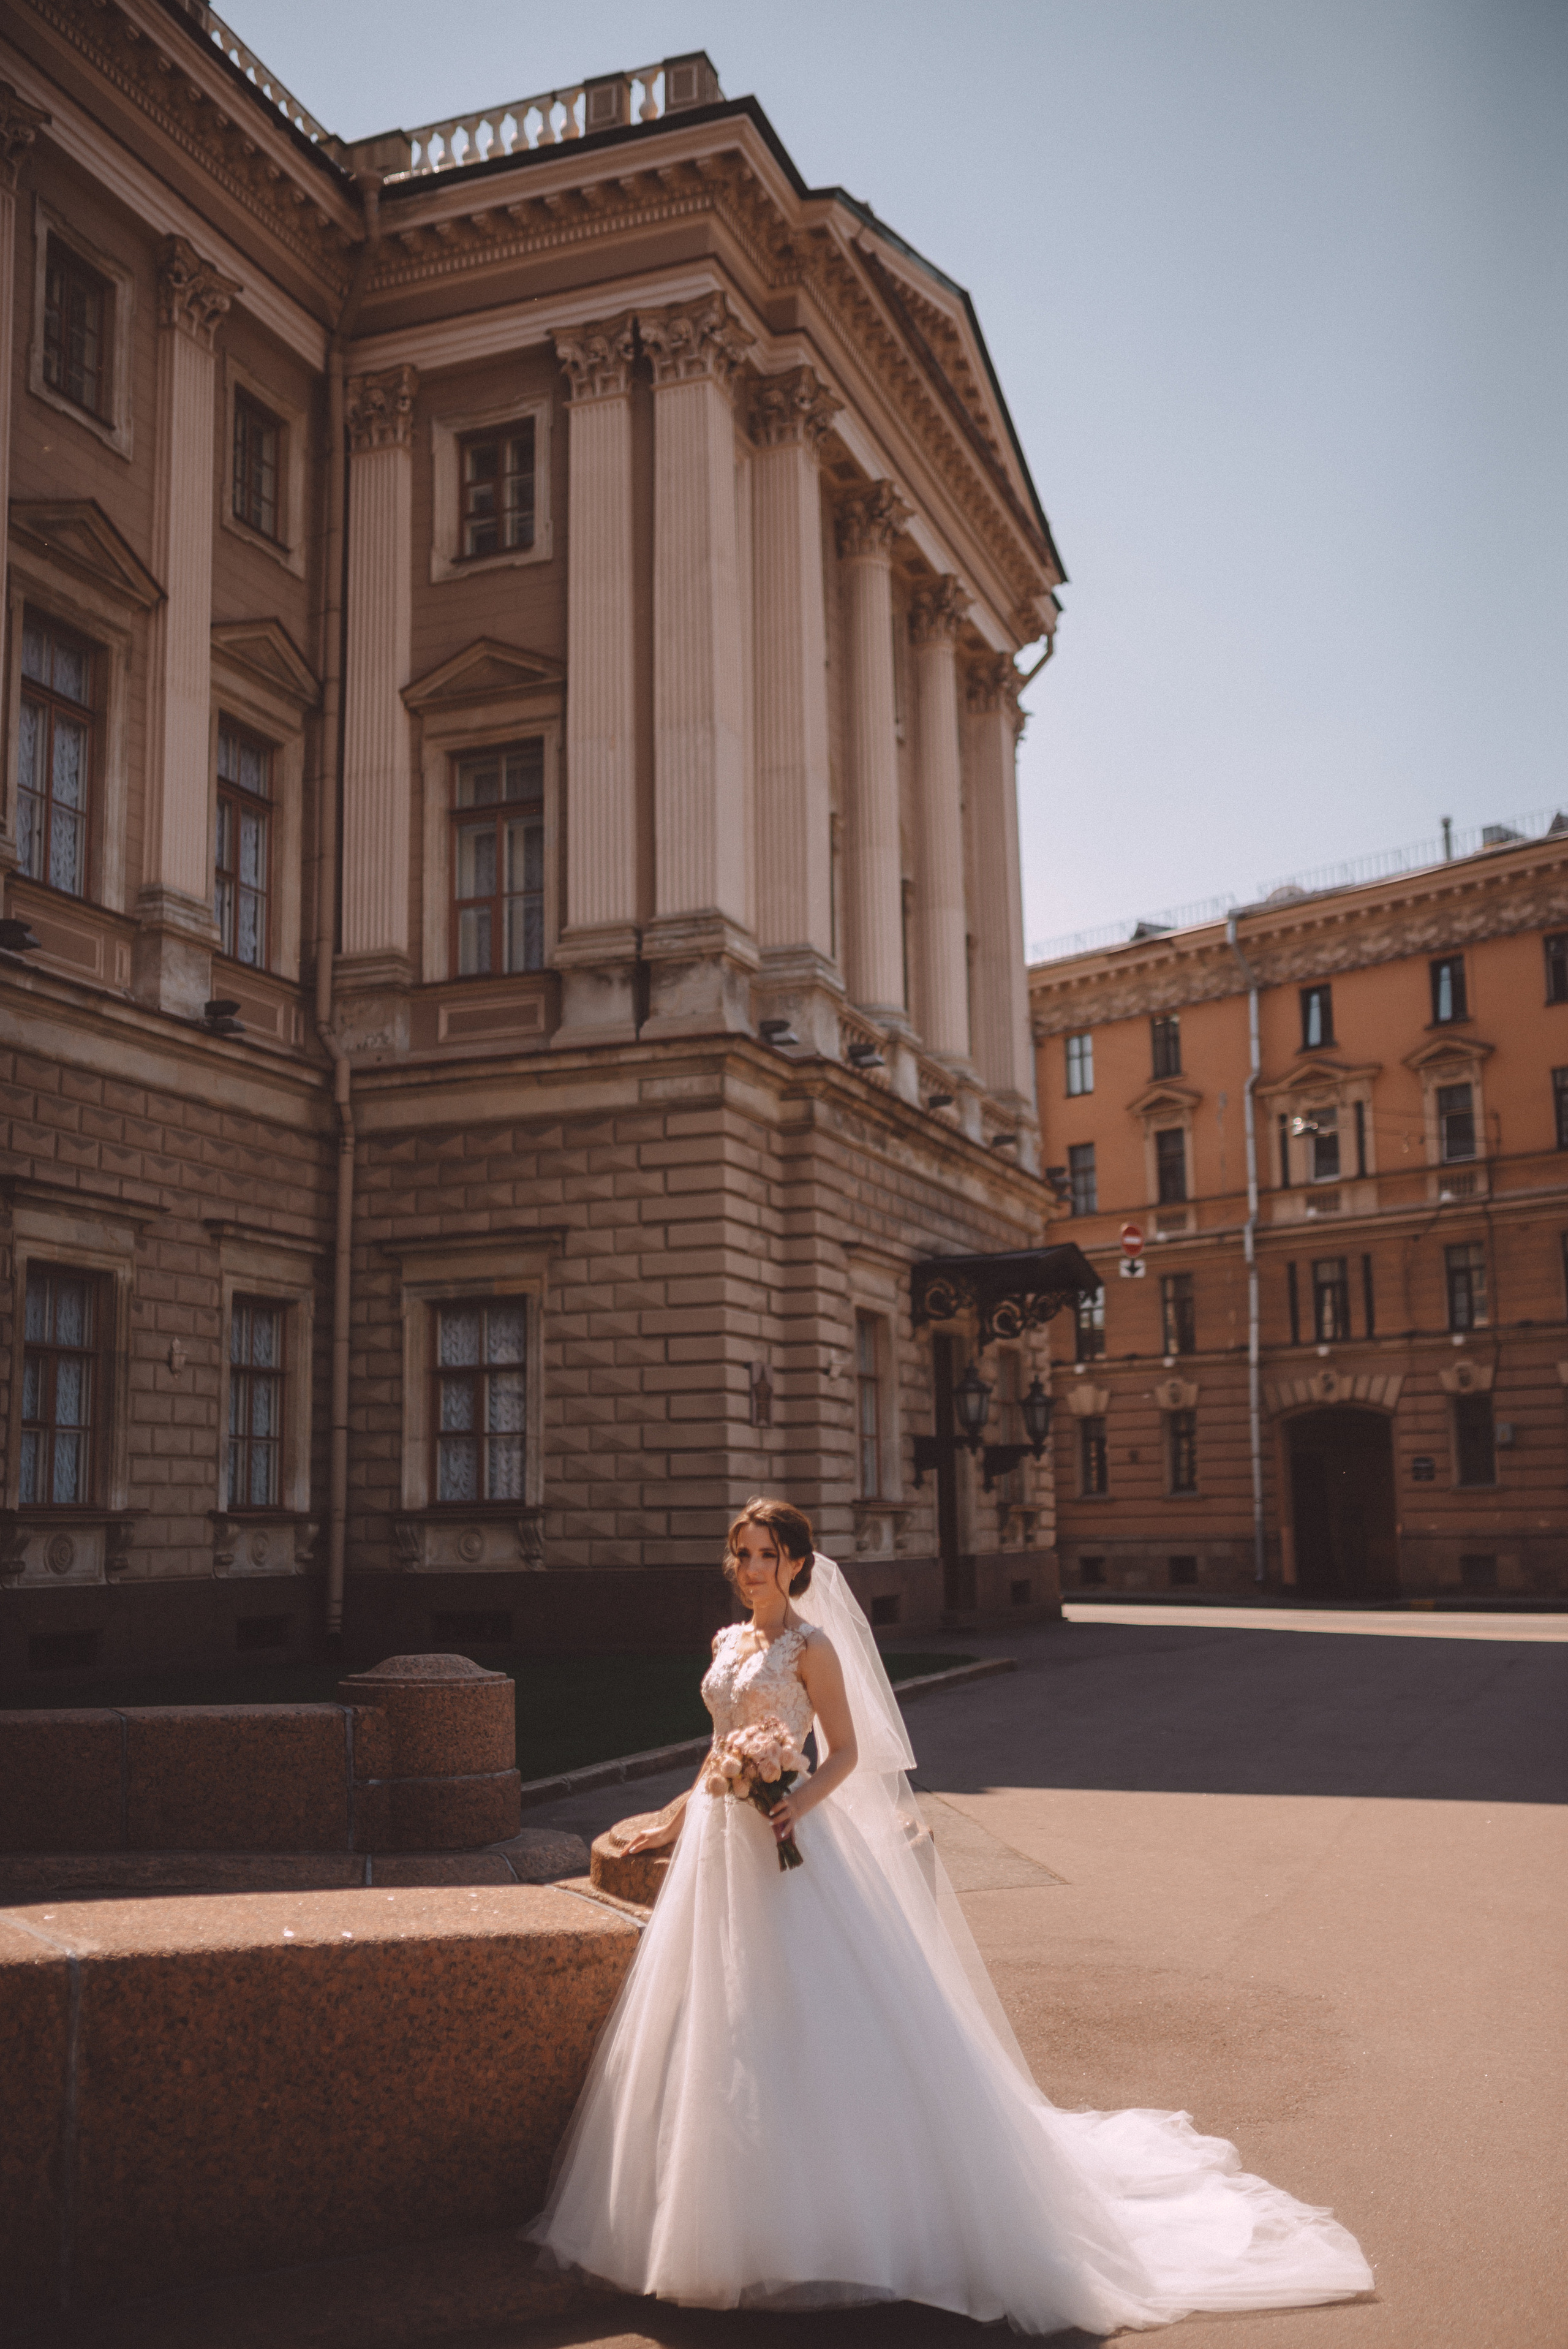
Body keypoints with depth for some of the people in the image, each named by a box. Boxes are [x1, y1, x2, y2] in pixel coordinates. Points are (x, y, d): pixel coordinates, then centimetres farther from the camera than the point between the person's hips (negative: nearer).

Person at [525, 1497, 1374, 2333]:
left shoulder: (811, 1646, -8)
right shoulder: (728, 1644, 12)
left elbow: (846, 1752, -8)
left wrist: (801, 1800, -25)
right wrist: (678, 1816, 19)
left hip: (789, 1849, -7)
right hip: (720, 1847, 7)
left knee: (821, 2021, -6)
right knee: (718, 2029, 11)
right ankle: (738, 2218, 23)